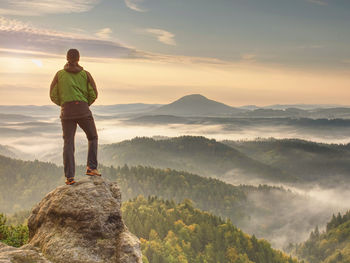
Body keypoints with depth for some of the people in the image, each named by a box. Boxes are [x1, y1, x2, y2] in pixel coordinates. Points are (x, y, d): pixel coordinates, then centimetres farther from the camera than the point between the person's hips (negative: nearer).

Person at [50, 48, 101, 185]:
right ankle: (91, 167, 6)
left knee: (68, 143, 3)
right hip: (83, 110, -1)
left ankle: (69, 176, -6)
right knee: (92, 137, 17)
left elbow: (53, 96, 4)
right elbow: (93, 94, 0)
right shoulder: (85, 74, 5)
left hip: (67, 112, 1)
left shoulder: (59, 74, 7)